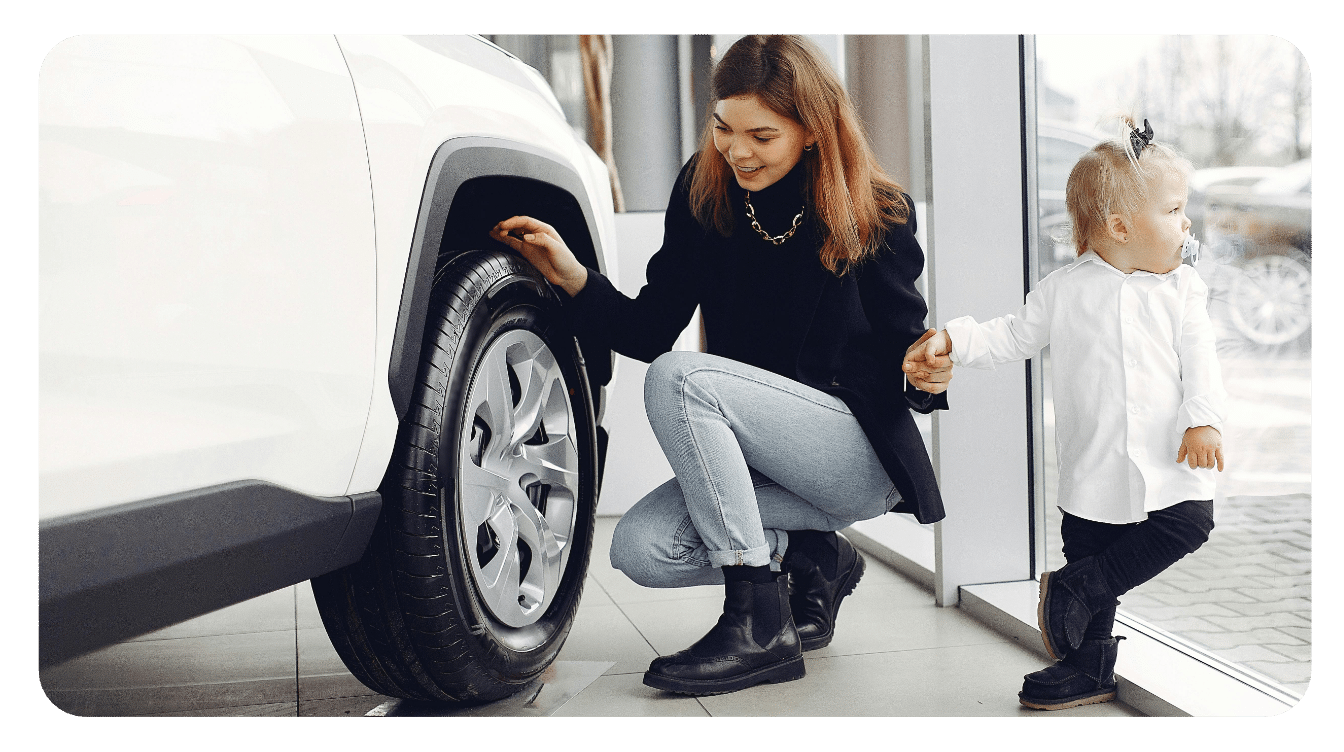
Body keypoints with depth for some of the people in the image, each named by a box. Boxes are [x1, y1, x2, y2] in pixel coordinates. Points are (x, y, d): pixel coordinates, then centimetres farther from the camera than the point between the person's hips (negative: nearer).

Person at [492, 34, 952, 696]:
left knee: (679, 379, -28)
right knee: (642, 549, -19)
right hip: (763, 462, 6)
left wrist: (925, 375, -27)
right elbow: (651, 330, 1)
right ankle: (813, 559, 8)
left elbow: (902, 349, -4)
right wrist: (574, 278, -15)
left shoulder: (875, 216, -11)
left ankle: (759, 624, -24)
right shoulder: (703, 195, -1)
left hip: (866, 455, -6)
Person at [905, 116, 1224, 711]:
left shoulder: (1181, 289, 3)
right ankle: (1090, 670, 20)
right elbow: (1012, 337, 6)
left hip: (1169, 460, 1)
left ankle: (1072, 589, -2)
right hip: (1094, 468, -1)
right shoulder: (1065, 290, 0)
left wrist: (1204, 420, -13)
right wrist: (951, 339, -7)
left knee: (1191, 523, -14)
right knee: (1089, 545, 4)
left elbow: (1199, 360, 0)